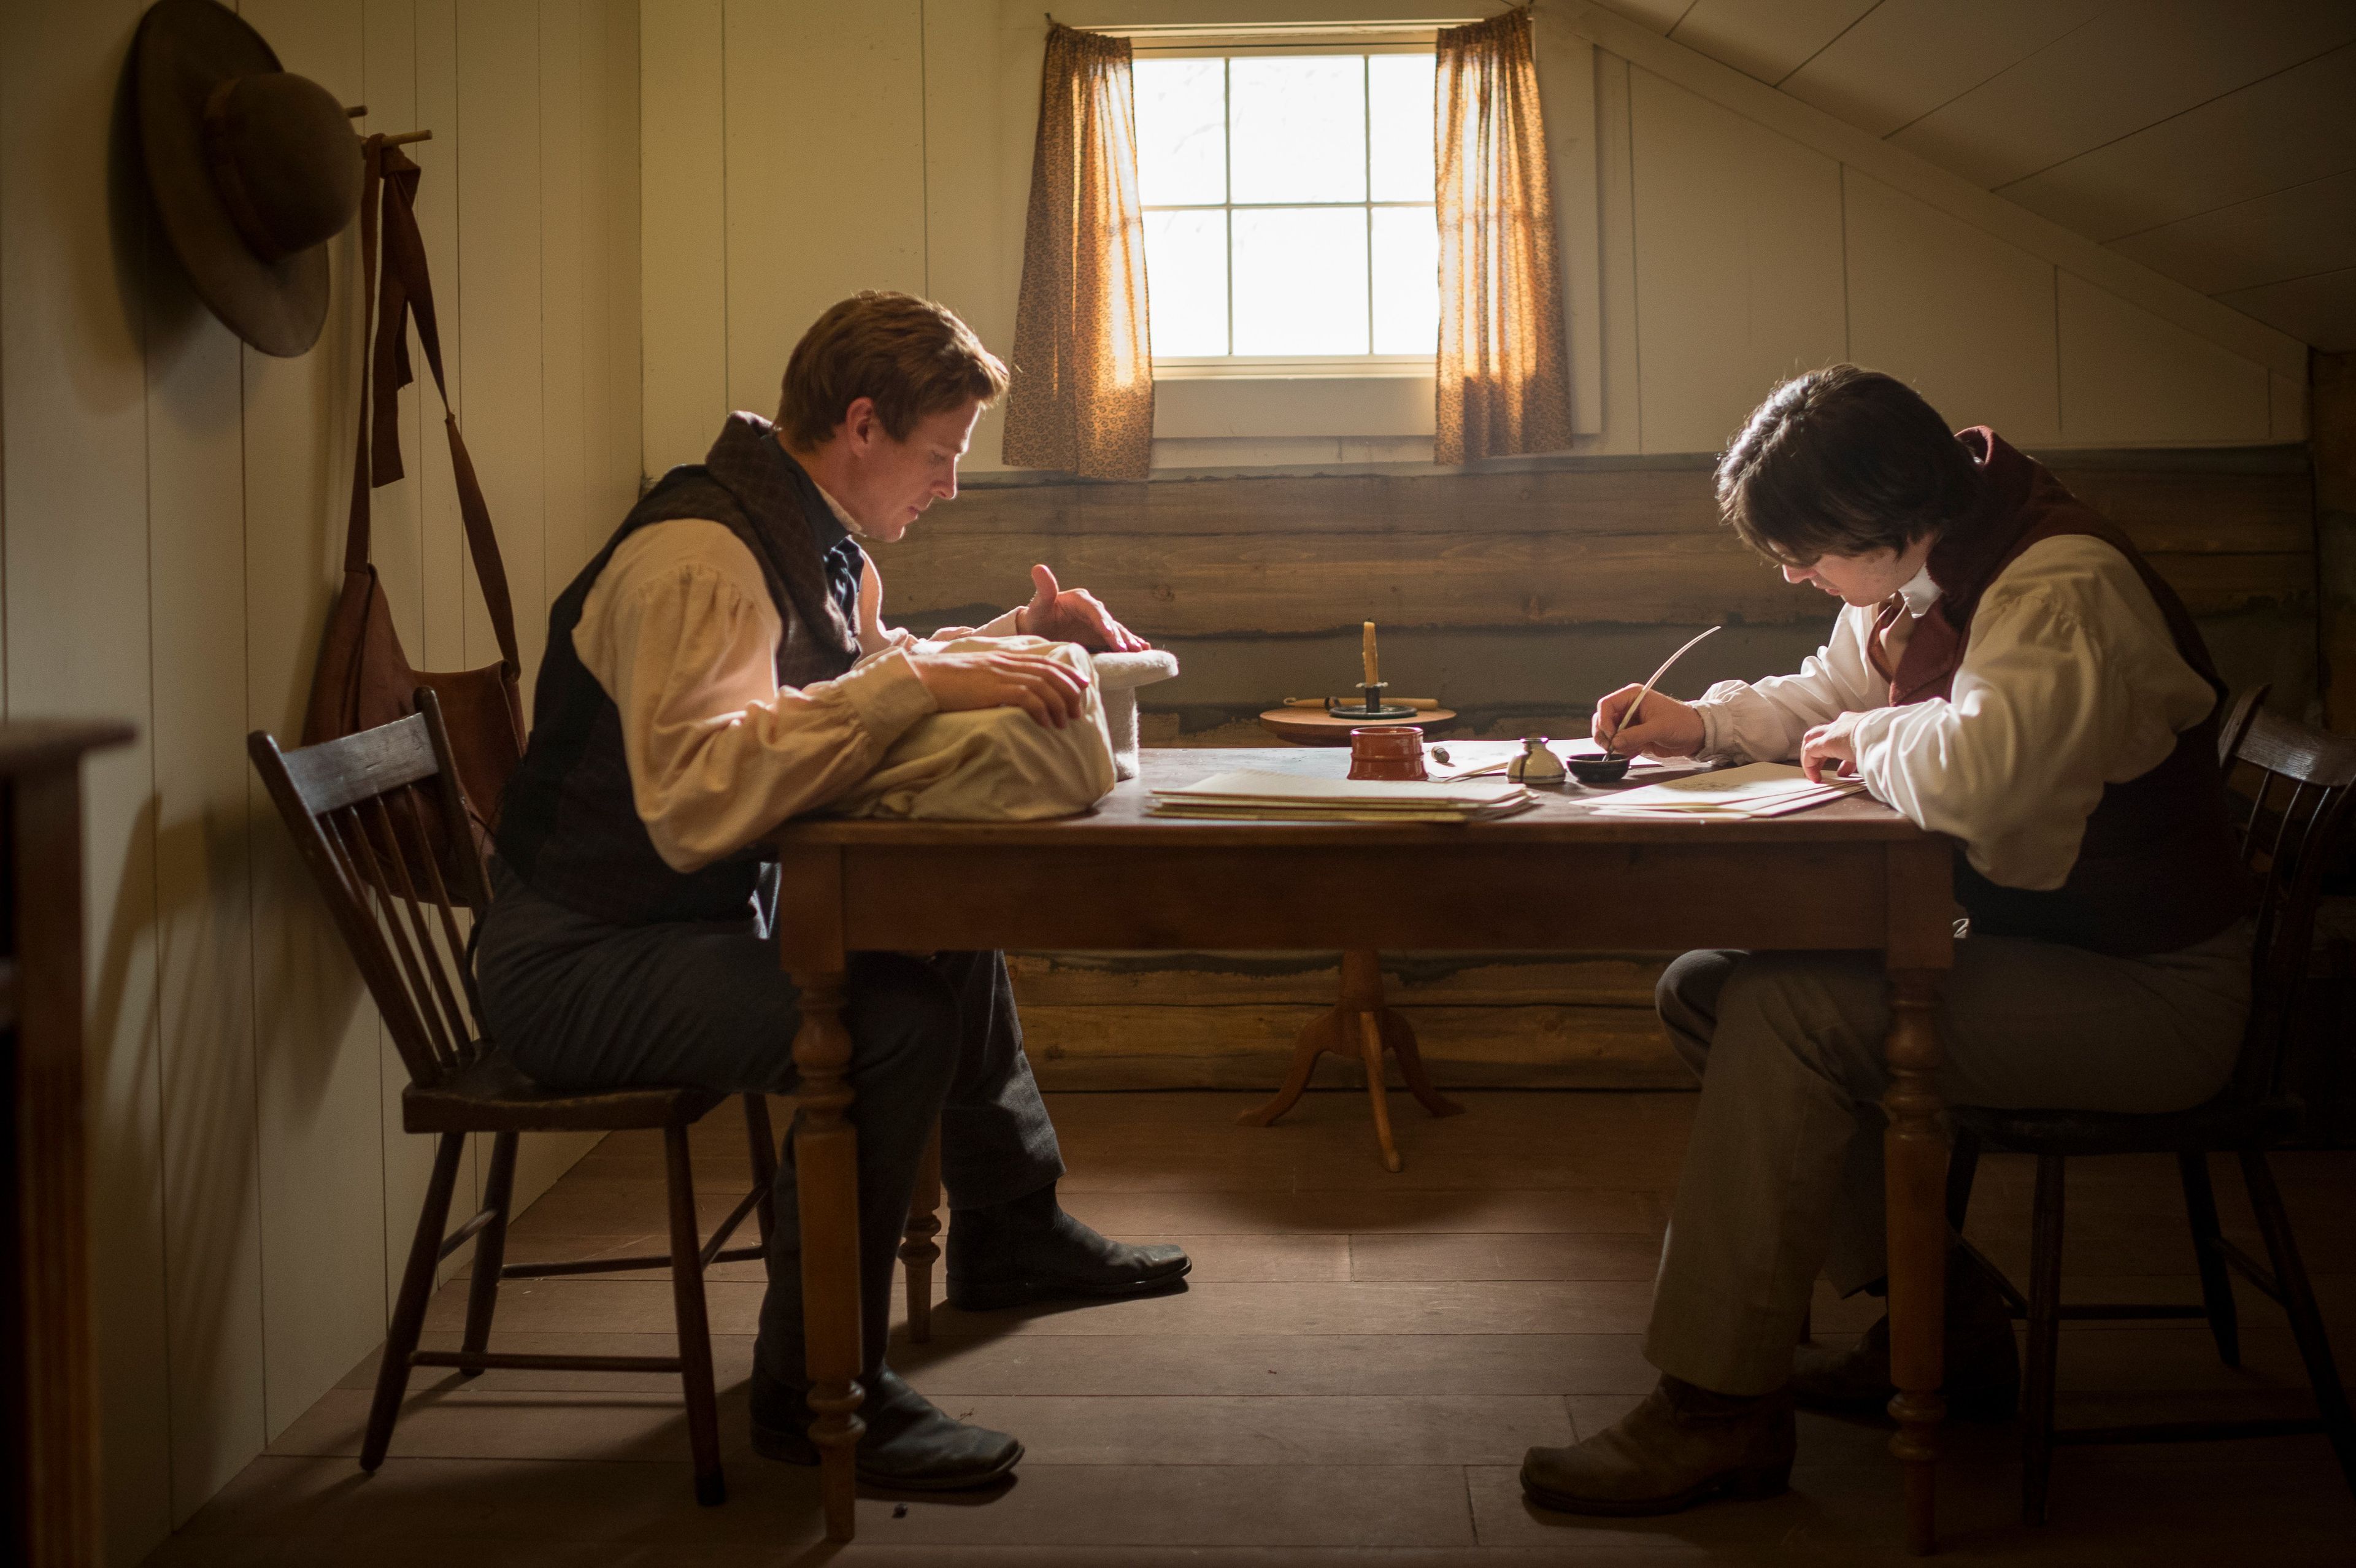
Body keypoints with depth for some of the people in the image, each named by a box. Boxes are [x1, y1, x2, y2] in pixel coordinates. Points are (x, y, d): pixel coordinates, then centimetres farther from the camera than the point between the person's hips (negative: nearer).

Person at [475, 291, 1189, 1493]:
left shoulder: (819, 545, 7)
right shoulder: (698, 558, -25)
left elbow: (868, 681, 25)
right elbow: (697, 798, -39)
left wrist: (1020, 637, 9)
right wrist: (916, 686, -39)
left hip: (701, 917, 10)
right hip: (575, 957, -10)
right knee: (888, 1023, -27)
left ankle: (1009, 1233, 35)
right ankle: (815, 1391, -13)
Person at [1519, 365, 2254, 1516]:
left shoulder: (2064, 587, -23)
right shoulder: (1917, 577, 6)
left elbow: (1973, 770, -40)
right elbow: (1826, 697, 24)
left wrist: (1871, 742, -18)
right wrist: (1701, 721, 5)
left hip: (2147, 993, -10)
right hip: (2025, 942, 10)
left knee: (1783, 1016, -24)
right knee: (1702, 988, 1)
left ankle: (1720, 1409, -16)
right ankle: (1942, 1317, 6)